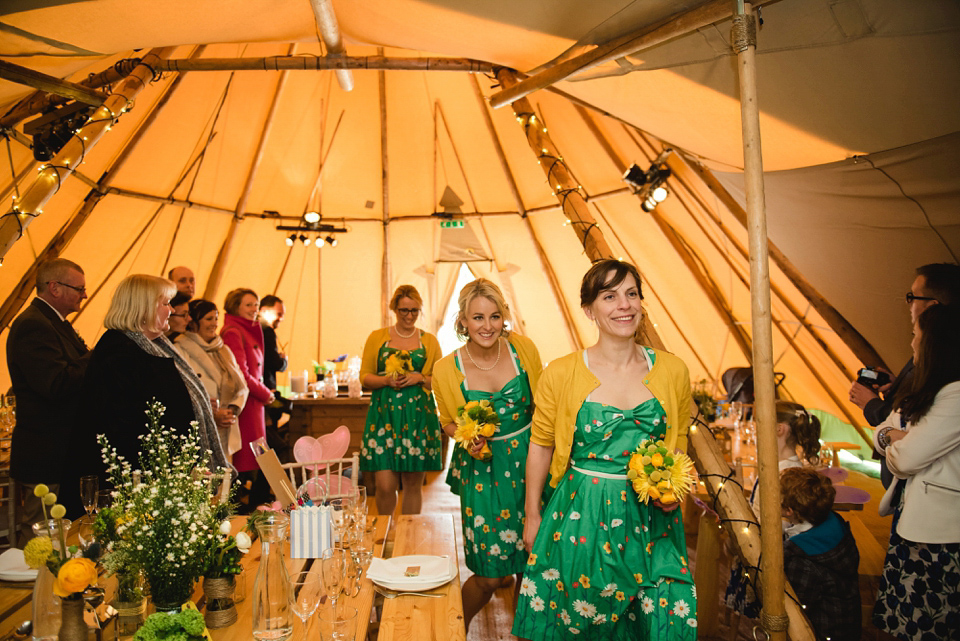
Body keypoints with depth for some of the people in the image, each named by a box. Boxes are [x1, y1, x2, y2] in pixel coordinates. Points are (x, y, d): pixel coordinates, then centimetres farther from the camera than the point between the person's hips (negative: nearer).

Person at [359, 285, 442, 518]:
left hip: (418, 416, 1)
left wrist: (420, 378, -8)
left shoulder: (429, 341, 10)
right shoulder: (376, 337, 8)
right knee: (385, 485, -3)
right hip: (384, 414, -1)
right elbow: (364, 377, 8)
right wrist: (387, 380, -11)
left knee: (413, 484, 5)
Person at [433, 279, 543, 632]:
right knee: (489, 575, -1)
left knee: (532, 562, 10)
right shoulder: (446, 369, -10)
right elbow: (448, 423, 6)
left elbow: (541, 404, 7)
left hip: (529, 460, 2)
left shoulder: (523, 349, -7)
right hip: (483, 469, -2)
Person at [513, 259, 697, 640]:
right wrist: (532, 515, 5)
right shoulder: (560, 374, -9)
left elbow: (678, 443, 12)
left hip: (650, 520, 2)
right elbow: (540, 447, 0)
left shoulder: (672, 371, -2)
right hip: (581, 516, -2)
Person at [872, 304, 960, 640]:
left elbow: (905, 458, -24)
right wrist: (894, 436, -11)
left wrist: (893, 441, -1)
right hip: (909, 518, 9)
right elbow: (882, 433, 12)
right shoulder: (924, 391, 11)